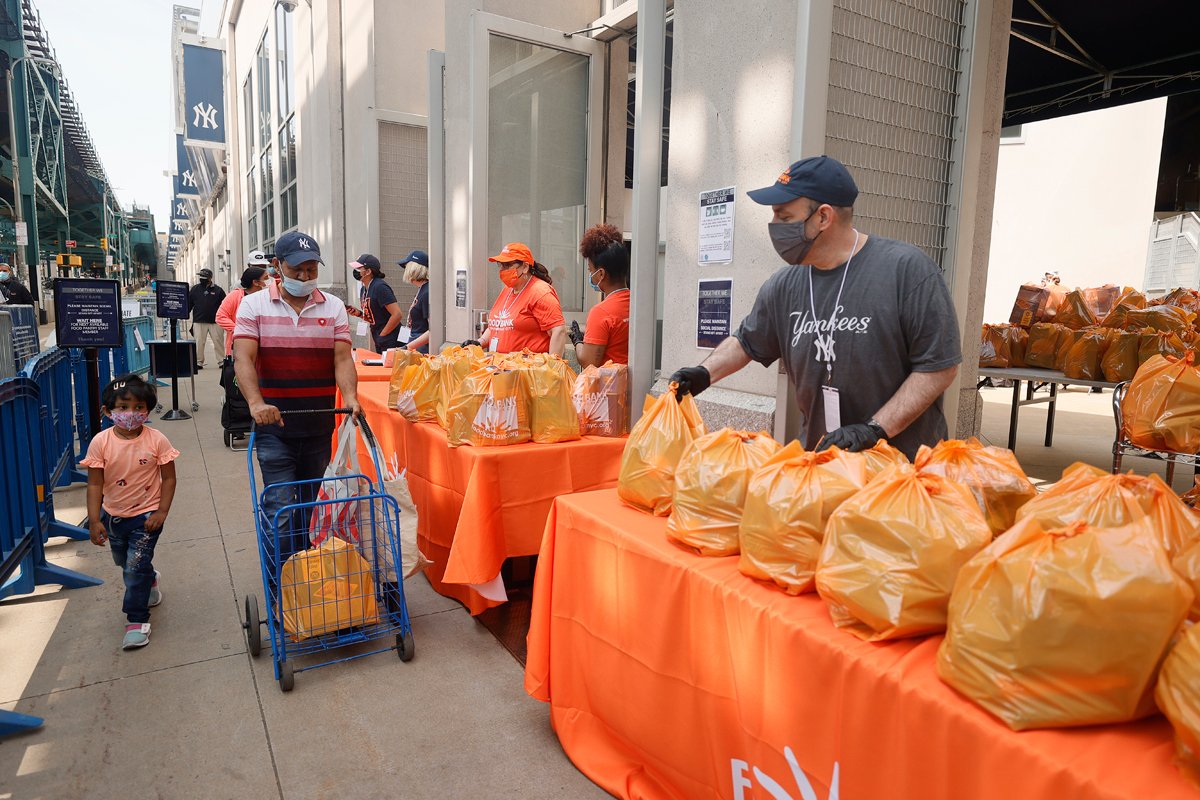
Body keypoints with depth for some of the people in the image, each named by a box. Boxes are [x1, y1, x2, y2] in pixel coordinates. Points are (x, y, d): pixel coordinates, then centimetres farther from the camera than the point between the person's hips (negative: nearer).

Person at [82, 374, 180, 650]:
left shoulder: (156, 441, -17)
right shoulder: (100, 443, -13)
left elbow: (168, 478, -9)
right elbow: (95, 484, -8)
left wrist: (162, 512, -14)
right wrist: (94, 520, -10)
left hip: (146, 515, -4)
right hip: (113, 515, 4)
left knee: (135, 567, -7)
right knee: (125, 564, 24)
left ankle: (137, 619, 8)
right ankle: (150, 582, 55)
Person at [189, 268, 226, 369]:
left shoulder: (218, 290, 3)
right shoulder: (195, 289, 9)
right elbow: (188, 303, 10)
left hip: (215, 322, -1)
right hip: (199, 322, 2)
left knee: (218, 342, 0)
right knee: (199, 343, 3)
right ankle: (199, 362, 11)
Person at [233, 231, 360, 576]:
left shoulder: (334, 307, 6)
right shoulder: (254, 305, 1)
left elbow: (342, 358, -3)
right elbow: (243, 358, -11)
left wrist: (349, 396, -22)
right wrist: (256, 402, -27)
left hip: (320, 425, 3)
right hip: (274, 424, -2)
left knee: (312, 504, 13)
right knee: (280, 507, -6)